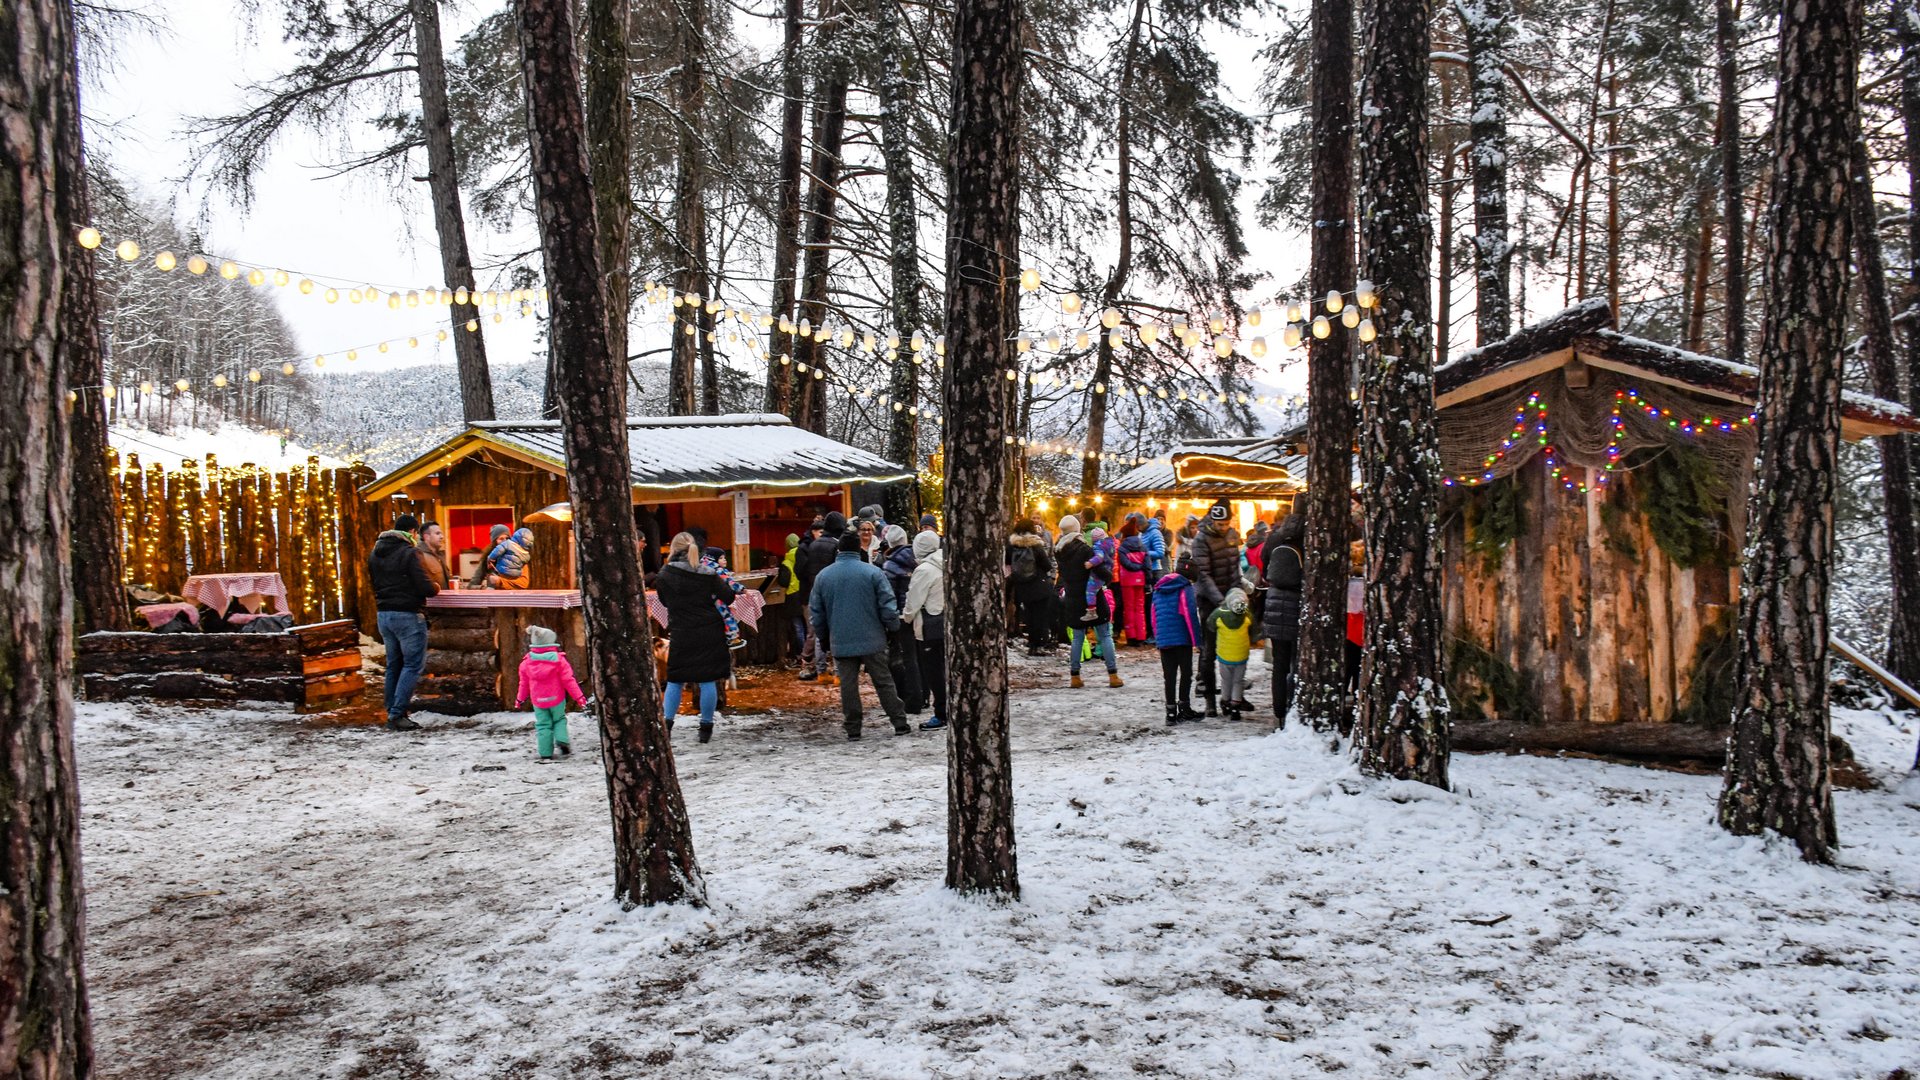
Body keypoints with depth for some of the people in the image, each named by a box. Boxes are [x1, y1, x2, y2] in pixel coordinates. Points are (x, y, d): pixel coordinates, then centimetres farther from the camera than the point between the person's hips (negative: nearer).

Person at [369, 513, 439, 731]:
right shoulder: (408, 553, -13)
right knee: (413, 664, -3)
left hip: (383, 614, 8)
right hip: (407, 615, -8)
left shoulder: (375, 553, 12)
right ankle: (397, 715, -8)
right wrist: (436, 588, 3)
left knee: (394, 664, 15)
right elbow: (423, 586, -16)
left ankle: (392, 712, 16)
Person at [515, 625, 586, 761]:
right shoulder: (558, 659, -10)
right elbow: (568, 680, -10)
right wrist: (579, 696, -5)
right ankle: (562, 741, -8)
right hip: (556, 698, -2)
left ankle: (545, 755, 2)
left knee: (543, 725, 7)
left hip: (538, 700, 2)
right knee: (559, 720, 17)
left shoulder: (527, 661, -2)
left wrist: (520, 699, 20)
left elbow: (524, 683, 6)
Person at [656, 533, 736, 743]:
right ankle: (706, 729, 9)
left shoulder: (664, 575, -5)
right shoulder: (707, 574, -6)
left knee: (675, 681, 14)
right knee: (707, 681, 5)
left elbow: (665, 602, 7)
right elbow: (728, 597, -5)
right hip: (709, 633, 0)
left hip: (680, 635, 0)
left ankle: (666, 725, 8)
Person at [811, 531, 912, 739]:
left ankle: (853, 729, 8)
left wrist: (825, 638, 21)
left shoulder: (822, 576, 3)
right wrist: (893, 628, 8)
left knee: (848, 685, 7)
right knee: (884, 683, 6)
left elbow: (817, 614, 9)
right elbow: (887, 607, -7)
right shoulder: (873, 572, -7)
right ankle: (900, 724, 8)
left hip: (841, 643, 2)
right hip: (872, 640, -2)